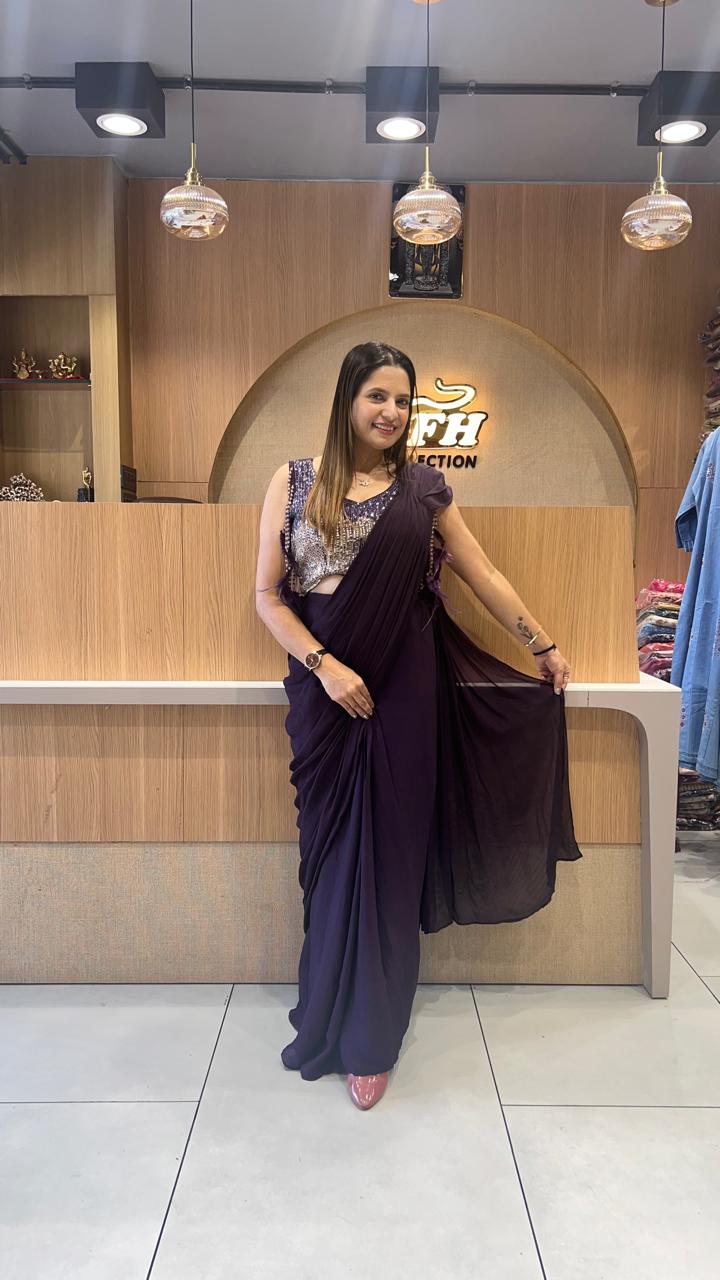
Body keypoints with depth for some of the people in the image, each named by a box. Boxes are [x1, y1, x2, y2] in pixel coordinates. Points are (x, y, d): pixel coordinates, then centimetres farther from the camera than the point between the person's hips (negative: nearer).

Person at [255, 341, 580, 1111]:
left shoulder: (423, 487, 5)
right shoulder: (294, 483, 3)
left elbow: (484, 576, 11)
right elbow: (267, 594, -1)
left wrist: (544, 648, 15)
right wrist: (324, 665, -13)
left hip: (404, 693, 0)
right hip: (325, 692, 0)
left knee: (388, 853, 4)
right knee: (331, 850, 7)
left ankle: (368, 1038, 22)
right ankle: (331, 1019, 29)